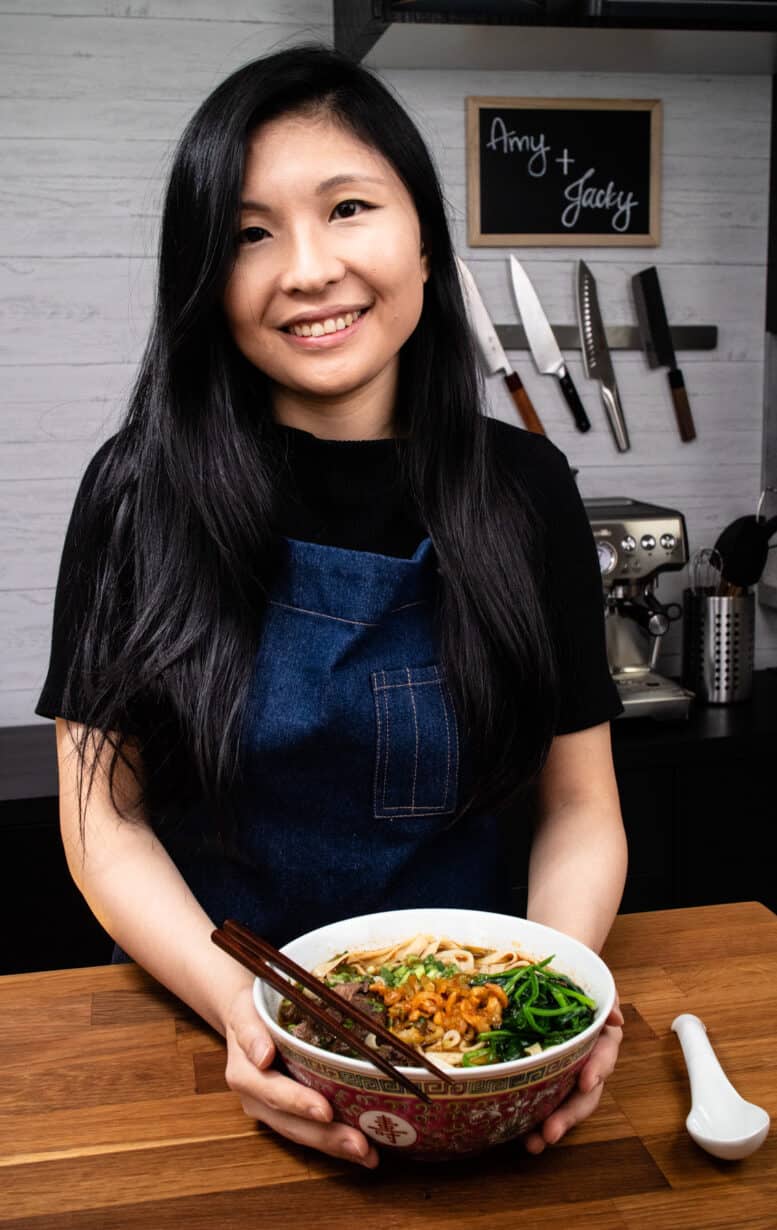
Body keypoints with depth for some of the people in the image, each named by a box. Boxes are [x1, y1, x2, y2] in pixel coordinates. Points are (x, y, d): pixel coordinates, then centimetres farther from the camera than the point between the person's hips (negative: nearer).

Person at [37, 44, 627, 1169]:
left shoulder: (524, 489, -2)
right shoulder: (139, 495, -6)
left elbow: (579, 808, 1)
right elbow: (106, 815, -5)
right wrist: (231, 1000, -21)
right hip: (203, 1024, 0)